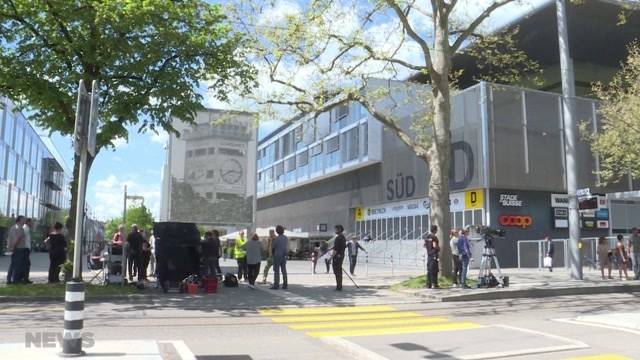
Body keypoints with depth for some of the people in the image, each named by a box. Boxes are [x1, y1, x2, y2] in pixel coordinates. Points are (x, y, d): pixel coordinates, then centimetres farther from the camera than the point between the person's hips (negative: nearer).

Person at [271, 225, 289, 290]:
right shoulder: (286, 238, 6)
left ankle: (276, 285, -5)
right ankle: (285, 285, 8)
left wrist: (273, 253, 17)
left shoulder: (276, 238, -13)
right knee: (284, 271, 8)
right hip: (283, 256, 6)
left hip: (277, 256, -6)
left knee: (276, 271, -3)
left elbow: (272, 247, -2)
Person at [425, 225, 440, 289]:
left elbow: (424, 245, 16)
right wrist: (439, 248, -4)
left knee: (429, 270, 9)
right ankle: (434, 284, -4)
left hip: (428, 254, 8)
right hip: (434, 254, -8)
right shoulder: (434, 237, -14)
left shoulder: (426, 236, 10)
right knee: (434, 270, -4)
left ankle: (428, 284, 11)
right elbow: (435, 246, -21)